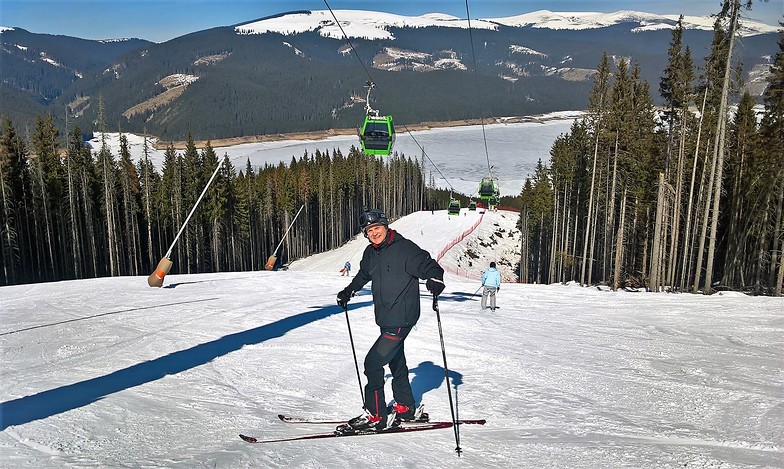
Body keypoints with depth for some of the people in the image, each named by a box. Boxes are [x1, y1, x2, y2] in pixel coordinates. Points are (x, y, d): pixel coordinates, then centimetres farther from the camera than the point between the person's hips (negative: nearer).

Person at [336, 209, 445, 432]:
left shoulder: (404, 248, -15)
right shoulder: (371, 253, 8)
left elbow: (429, 266, -17)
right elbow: (364, 274, 28)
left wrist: (435, 279, -37)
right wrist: (349, 290, 28)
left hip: (401, 319, -8)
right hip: (385, 319, 8)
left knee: (373, 362, -10)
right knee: (396, 362, 20)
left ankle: (377, 416, 2)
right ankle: (405, 408, 36)